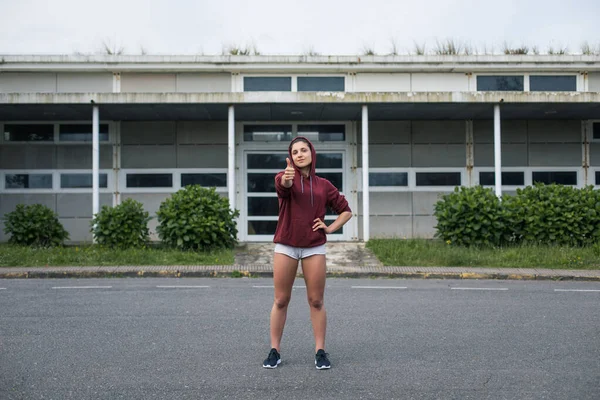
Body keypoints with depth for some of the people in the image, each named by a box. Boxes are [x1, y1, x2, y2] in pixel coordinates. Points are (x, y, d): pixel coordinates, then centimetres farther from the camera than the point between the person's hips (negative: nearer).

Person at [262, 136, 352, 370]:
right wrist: (286, 178, -51)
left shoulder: (323, 185, 8)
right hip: (285, 247, -1)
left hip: (314, 248, 2)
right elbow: (282, 185, -27)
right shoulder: (285, 178, 0)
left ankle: (320, 352, 13)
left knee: (316, 301, 4)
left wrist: (330, 228, 2)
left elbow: (346, 210, 18)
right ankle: (275, 351, 13)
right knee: (281, 300, 4)